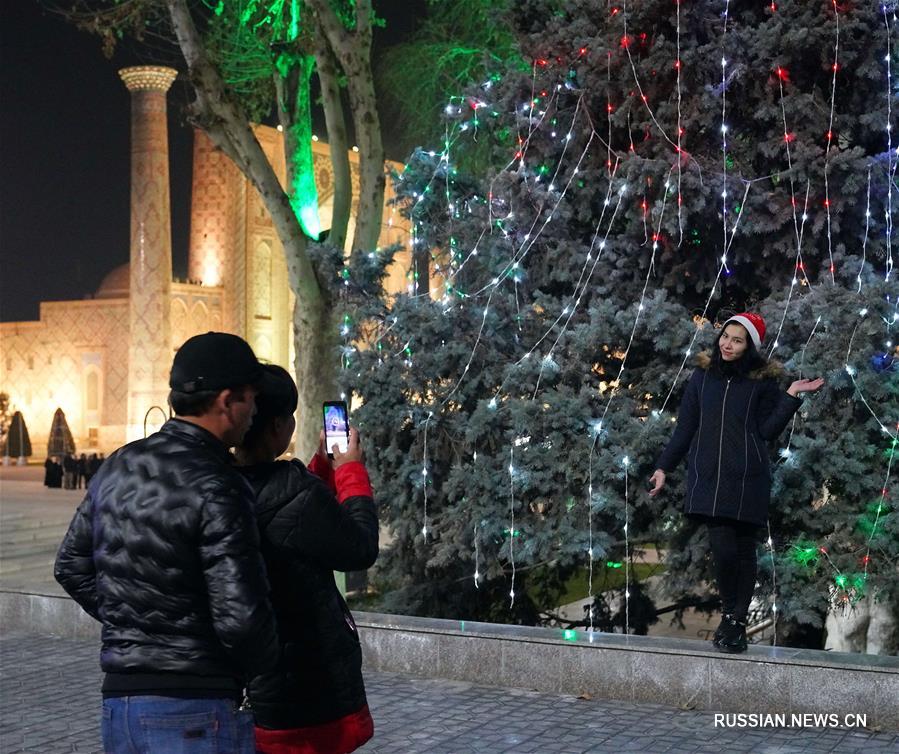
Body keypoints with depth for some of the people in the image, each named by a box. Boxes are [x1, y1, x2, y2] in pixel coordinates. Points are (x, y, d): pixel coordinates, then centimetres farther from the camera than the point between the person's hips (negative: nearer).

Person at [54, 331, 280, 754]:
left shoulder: (117, 468, 7)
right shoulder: (216, 488, -17)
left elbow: (71, 567, 18)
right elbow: (240, 615, -21)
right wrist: (263, 664, 0)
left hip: (118, 702, 7)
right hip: (194, 710, -7)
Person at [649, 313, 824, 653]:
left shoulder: (763, 381, 4)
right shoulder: (703, 376, 10)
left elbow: (767, 431, -1)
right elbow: (685, 427, 14)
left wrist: (792, 396, -8)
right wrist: (664, 466, 11)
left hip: (747, 478, -1)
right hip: (708, 476, 1)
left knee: (744, 550, 2)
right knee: (722, 547, -11)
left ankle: (737, 622, 14)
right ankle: (729, 616, 9)